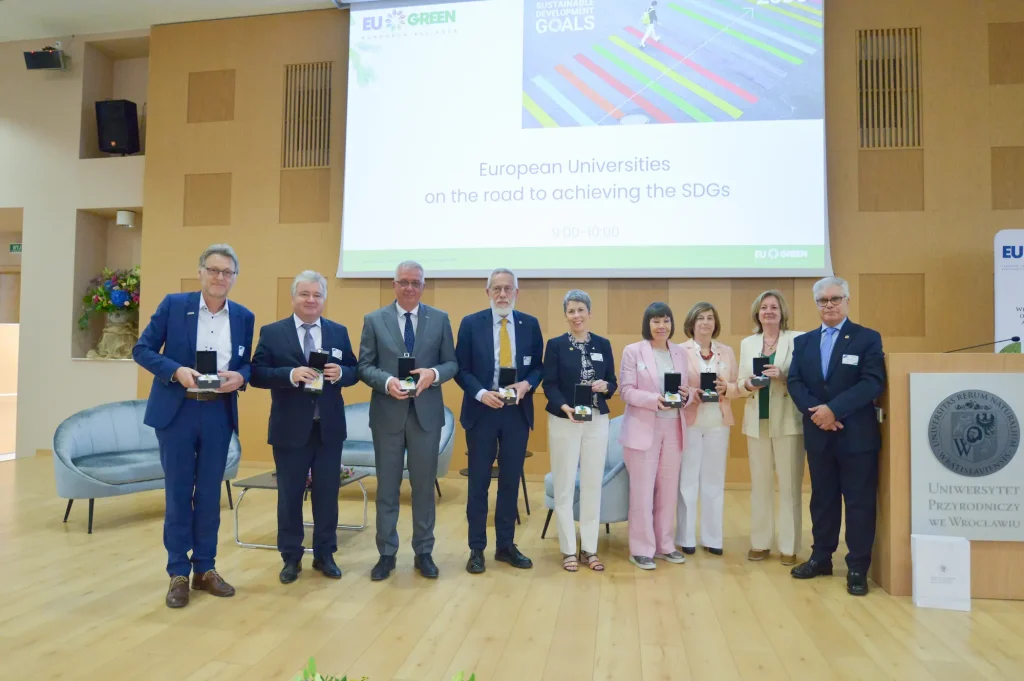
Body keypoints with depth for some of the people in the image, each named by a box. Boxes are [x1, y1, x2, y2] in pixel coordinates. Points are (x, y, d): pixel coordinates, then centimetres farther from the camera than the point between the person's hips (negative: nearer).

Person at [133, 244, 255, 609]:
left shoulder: (244, 316, 5)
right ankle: (178, 573, 18)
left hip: (219, 413, 3)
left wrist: (239, 377, -12)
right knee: (178, 492, 5)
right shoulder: (173, 304, -3)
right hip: (176, 411, -2)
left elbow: (247, 363, 11)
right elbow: (142, 349, -3)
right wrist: (176, 370, -19)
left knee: (210, 493, 10)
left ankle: (205, 568, 23)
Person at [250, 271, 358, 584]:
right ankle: (291, 557, 25)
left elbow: (354, 372, 6)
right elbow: (258, 374, -7)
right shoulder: (272, 332, -1)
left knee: (327, 493, 10)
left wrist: (340, 373, -16)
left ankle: (325, 555, 26)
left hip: (329, 428, 2)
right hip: (290, 429, -2)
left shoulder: (339, 332, 7)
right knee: (290, 495, 9)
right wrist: (290, 374, -23)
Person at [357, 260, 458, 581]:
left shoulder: (440, 319, 5)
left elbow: (452, 363, 4)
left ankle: (424, 552, 24)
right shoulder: (374, 320, 3)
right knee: (387, 486, 9)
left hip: (426, 413, 1)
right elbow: (364, 366, 0)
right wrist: (386, 381, -19)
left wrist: (434, 373, -17)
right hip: (387, 413, 0)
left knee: (424, 485, 10)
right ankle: (386, 554, 22)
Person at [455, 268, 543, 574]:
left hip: (517, 412, 2)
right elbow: (461, 369, -2)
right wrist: (481, 393, -18)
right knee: (479, 482, 6)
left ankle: (506, 545, 24)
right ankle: (477, 549, 18)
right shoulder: (471, 324, -1)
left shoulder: (530, 324, 5)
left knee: (511, 481, 10)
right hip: (481, 411, -2)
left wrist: (526, 384, -13)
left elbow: (539, 366, 7)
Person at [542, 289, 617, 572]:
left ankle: (589, 549, 19)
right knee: (564, 486, 4)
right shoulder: (555, 345, -2)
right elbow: (549, 385, -7)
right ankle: (568, 550, 16)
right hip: (563, 422, -2)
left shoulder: (603, 345, 7)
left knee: (593, 485, 7)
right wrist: (566, 408, -24)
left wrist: (605, 386, -15)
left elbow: (612, 382, 8)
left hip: (597, 422, 3)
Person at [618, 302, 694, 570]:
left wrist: (686, 396, -12)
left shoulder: (680, 353, 10)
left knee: (669, 489, 11)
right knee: (642, 491, 0)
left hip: (673, 429, 5)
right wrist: (655, 400, -22)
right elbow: (626, 390, -8)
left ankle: (664, 545, 24)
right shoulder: (633, 351, -2)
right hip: (643, 428, -4)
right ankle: (641, 549, 10)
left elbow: (687, 388, 11)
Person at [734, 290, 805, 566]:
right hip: (757, 422, 4)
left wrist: (783, 376, -21)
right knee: (760, 484, 9)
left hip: (788, 422, -3)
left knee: (789, 486, 1)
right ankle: (760, 542, 18)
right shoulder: (747, 343, 12)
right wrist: (748, 384, -11)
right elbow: (739, 384, 10)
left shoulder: (797, 339, 0)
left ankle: (789, 546, 10)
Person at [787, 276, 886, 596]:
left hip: (857, 435, -3)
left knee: (859, 502, 4)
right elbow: (794, 382, 1)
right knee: (822, 499, 13)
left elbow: (873, 383, -13)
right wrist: (815, 411, -16)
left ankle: (858, 568, 15)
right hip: (818, 434, 4)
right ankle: (821, 557, 26)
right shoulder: (803, 342, 10)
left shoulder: (868, 338, -2)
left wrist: (834, 409, -21)